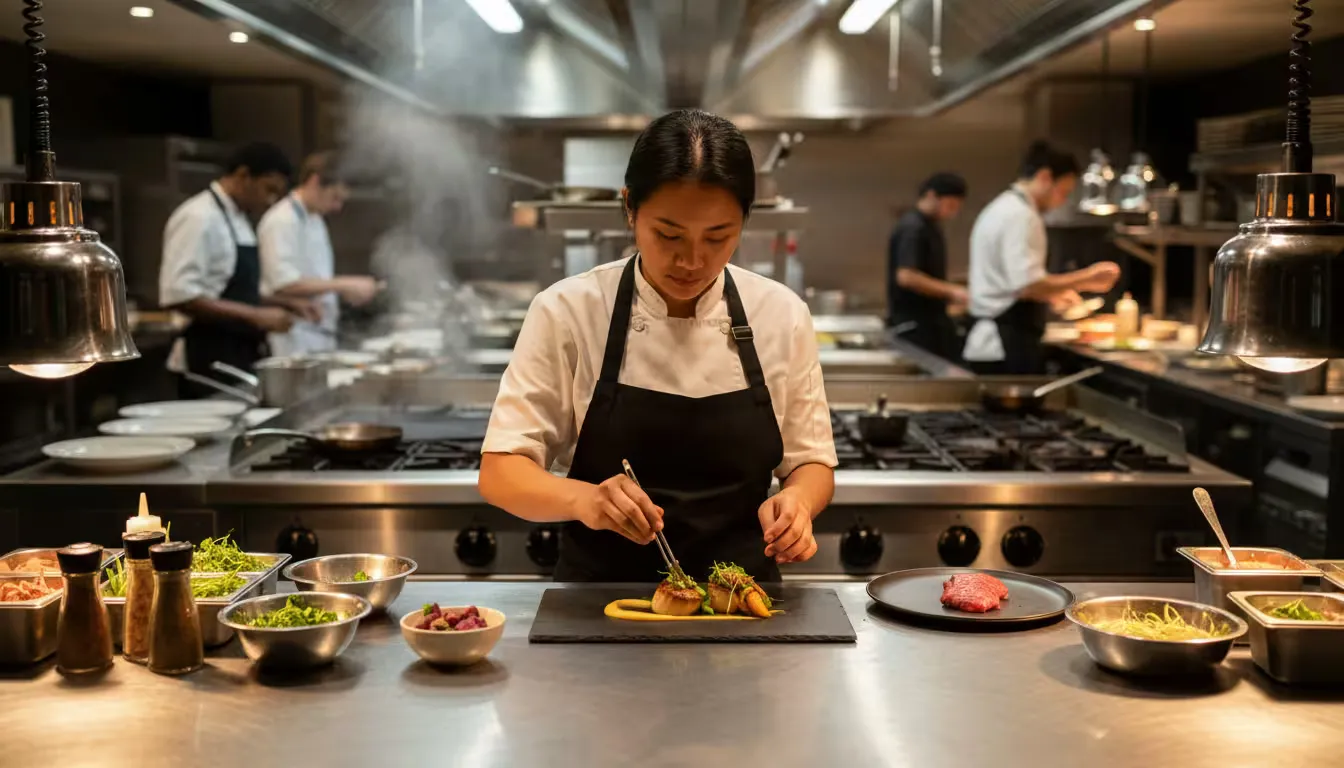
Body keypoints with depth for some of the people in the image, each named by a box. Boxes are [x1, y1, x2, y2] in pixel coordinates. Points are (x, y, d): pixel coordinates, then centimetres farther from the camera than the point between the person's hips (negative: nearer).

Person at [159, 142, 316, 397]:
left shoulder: (237, 220, 15)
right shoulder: (199, 218, -14)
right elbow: (180, 295, -23)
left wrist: (284, 304, 9)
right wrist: (255, 316, -23)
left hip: (241, 358, 9)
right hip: (210, 362, -9)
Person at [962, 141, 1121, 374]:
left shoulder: (1001, 209, 18)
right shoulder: (1020, 216, -14)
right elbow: (1028, 285, -23)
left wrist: (1051, 295, 22)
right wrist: (1085, 279, -14)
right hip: (1008, 347, -11)